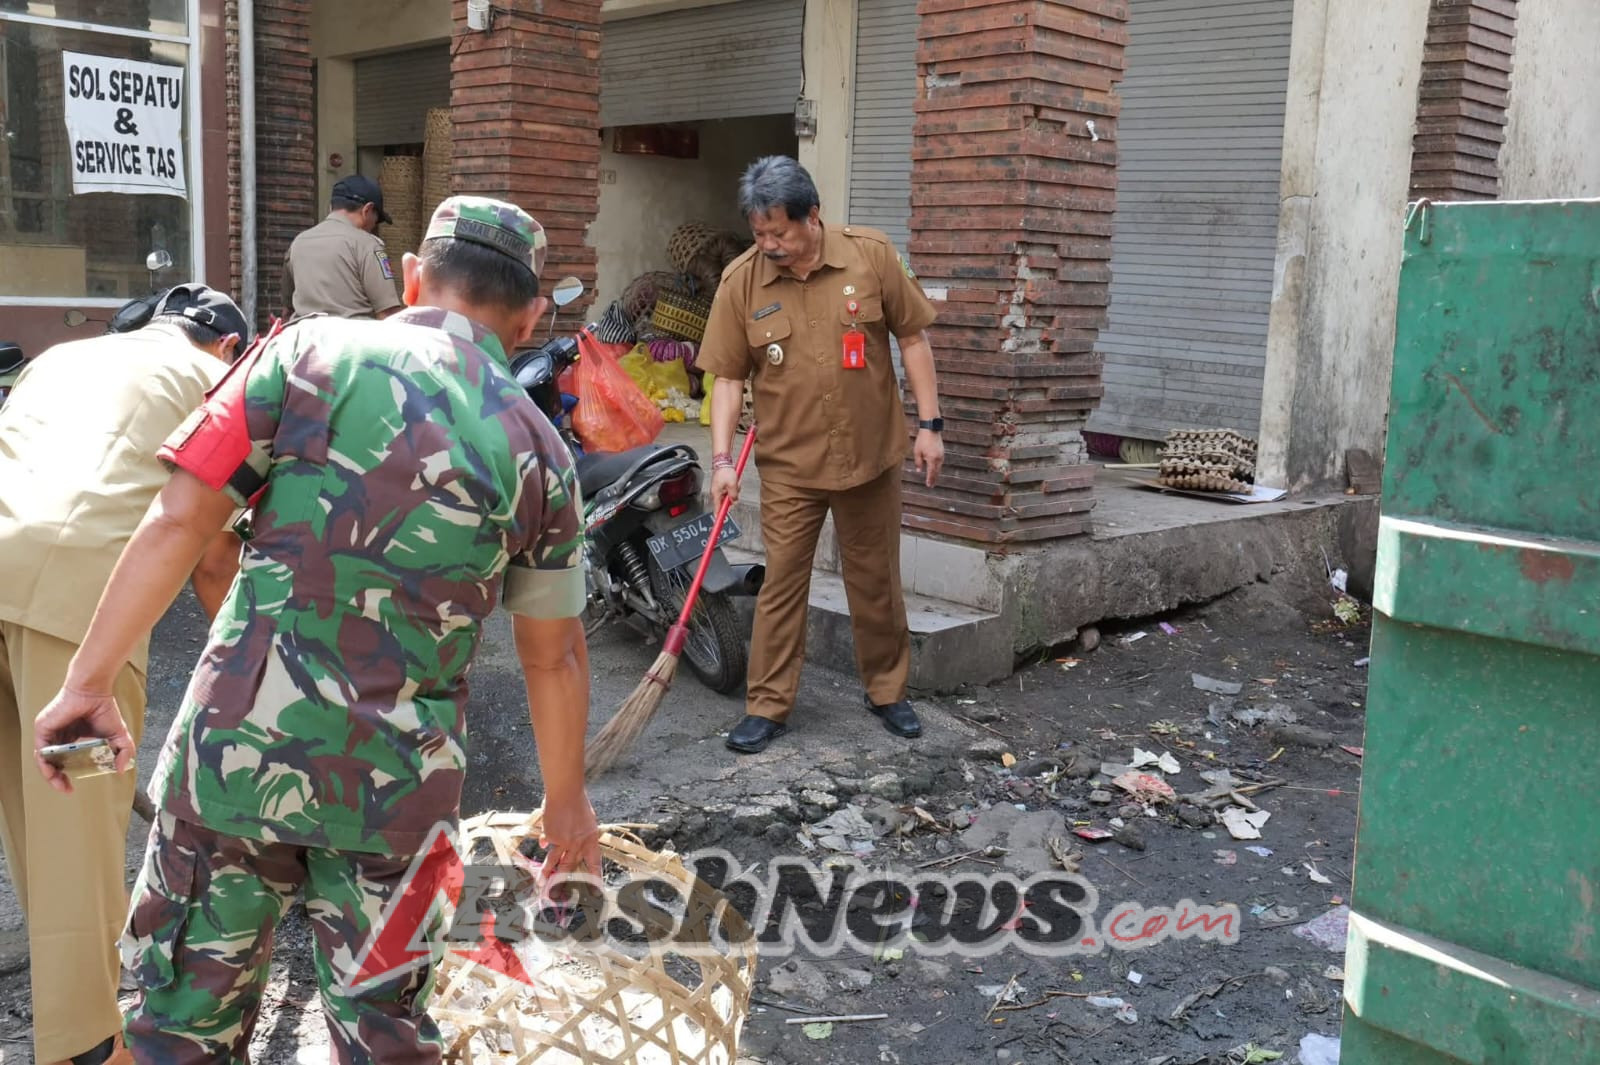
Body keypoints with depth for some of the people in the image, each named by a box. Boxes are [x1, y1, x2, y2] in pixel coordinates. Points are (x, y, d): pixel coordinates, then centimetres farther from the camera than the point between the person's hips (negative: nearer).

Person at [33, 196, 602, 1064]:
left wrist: (88, 680, 1)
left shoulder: (310, 351, -4)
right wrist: (566, 802, 19)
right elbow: (554, 657, 7)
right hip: (397, 784, 1)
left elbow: (176, 521, -8)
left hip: (238, 744, -1)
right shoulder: (538, 451, 1)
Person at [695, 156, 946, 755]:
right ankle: (768, 707, 15)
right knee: (781, 585, 3)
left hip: (870, 457, 1)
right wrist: (722, 459, -11)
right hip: (789, 465, 0)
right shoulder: (741, 280, -7)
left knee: (877, 583, 13)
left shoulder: (871, 255, -7)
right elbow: (727, 376, -3)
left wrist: (930, 424, -3)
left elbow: (912, 338, 0)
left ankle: (887, 692, 30)